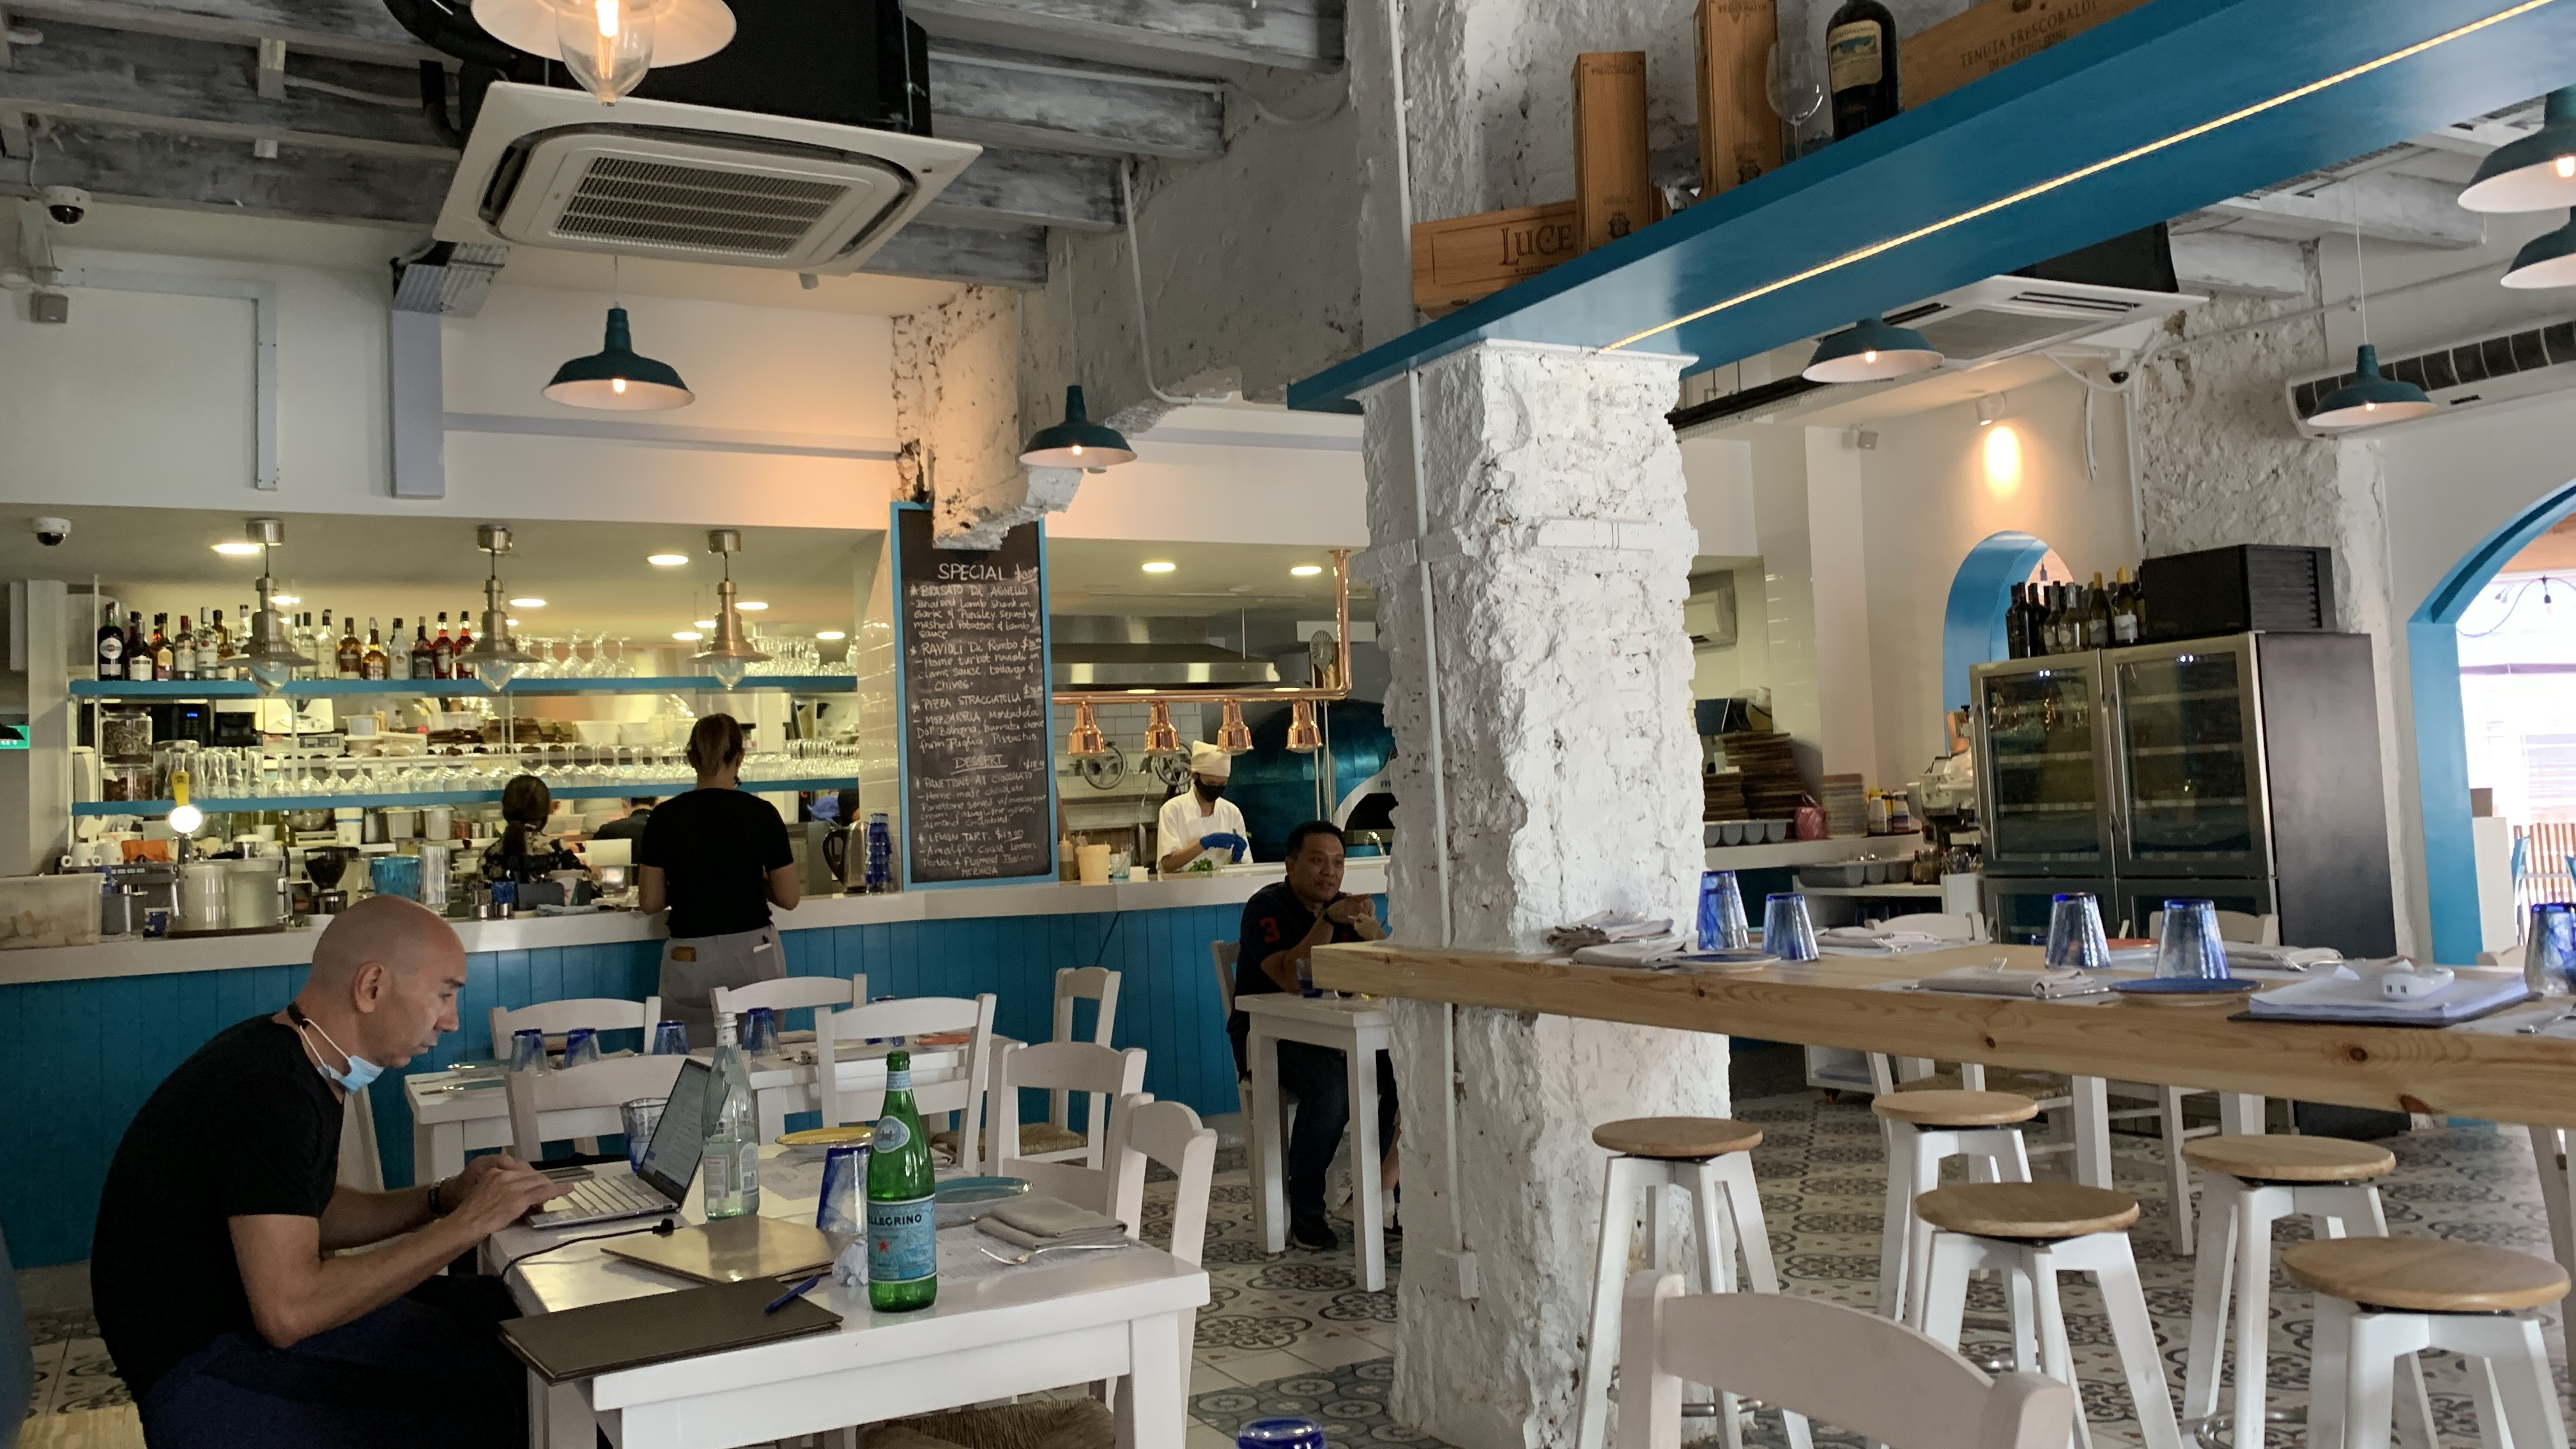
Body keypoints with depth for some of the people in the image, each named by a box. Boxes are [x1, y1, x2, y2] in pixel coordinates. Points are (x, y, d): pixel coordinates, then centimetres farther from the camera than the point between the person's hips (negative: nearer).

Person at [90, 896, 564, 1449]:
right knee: (508, 1380, -17)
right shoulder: (268, 1092, -25)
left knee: (511, 1309, 3)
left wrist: (443, 1198, 1)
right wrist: (466, 1224, -23)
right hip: (202, 1374, -10)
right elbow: (289, 1312, -30)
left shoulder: (292, 1061, 5)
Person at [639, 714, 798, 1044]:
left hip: (691, 961, 0)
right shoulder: (761, 813, -5)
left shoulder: (665, 817, -3)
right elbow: (788, 898, 0)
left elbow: (650, 902, 2)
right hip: (755, 955, 0)